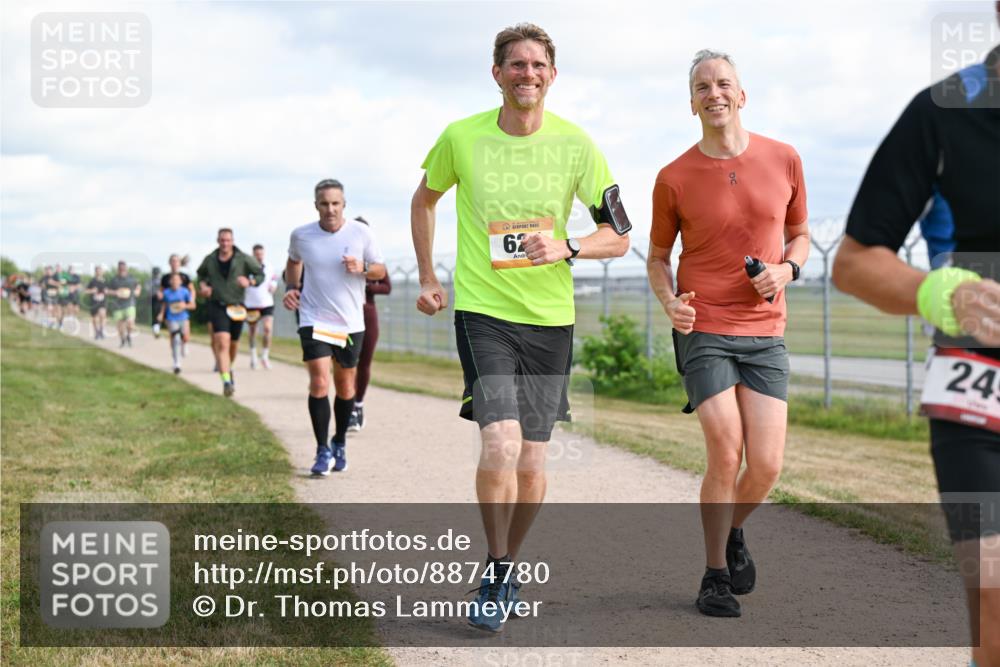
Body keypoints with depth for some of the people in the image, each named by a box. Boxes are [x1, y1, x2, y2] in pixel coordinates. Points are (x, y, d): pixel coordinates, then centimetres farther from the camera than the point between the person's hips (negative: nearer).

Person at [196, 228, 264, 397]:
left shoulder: (244, 259, -3)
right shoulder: (210, 260, 2)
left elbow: (260, 274, 4)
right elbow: (201, 274, 22)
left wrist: (250, 281, -16)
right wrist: (202, 285, 1)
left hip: (237, 307, 2)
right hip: (217, 305, -1)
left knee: (234, 343, 16)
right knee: (222, 342, -19)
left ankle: (228, 368, 48)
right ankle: (227, 382, -26)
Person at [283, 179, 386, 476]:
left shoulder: (361, 233, -5)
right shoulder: (300, 235, -3)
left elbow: (380, 270, 3)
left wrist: (362, 268, -17)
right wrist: (291, 288, 3)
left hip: (350, 323, 1)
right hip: (314, 320, -1)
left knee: (345, 386, 11)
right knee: (319, 384, -13)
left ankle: (339, 444, 31)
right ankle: (323, 451, -4)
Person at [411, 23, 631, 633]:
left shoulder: (575, 144, -3)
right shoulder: (461, 138, -4)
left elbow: (619, 236, 3)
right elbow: (424, 200, 16)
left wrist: (566, 248, -16)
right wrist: (428, 278, 13)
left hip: (550, 317, 2)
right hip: (482, 312, -2)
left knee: (531, 462, 6)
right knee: (500, 445, -19)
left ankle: (510, 565, 32)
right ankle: (495, 574, 3)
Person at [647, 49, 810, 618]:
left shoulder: (784, 160, 5)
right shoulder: (674, 179, -1)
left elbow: (800, 235, 18)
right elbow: (658, 257, 11)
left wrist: (788, 269, -5)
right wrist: (670, 301, -9)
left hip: (766, 333, 2)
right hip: (703, 331, -2)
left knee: (767, 466, -4)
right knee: (725, 457, -11)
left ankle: (733, 532, 29)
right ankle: (715, 575, 8)